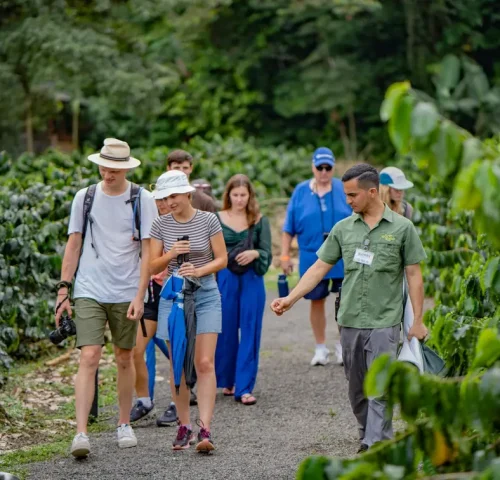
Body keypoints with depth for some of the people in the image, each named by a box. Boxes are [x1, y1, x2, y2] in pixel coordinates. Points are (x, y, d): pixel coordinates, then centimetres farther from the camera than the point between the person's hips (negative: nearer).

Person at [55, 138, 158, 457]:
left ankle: (125, 425, 26)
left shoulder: (142, 200, -1)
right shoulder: (85, 198, 4)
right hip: (89, 291, 0)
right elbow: (74, 245, 9)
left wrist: (139, 296, -10)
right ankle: (81, 433, -16)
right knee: (89, 357, -11)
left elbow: (147, 252, -3)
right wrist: (63, 290, 3)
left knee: (125, 359, 10)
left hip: (126, 294, 0)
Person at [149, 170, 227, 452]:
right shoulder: (161, 225, 2)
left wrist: (199, 270, -17)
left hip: (205, 295, -2)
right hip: (173, 296, 2)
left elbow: (222, 260, -1)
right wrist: (171, 254, -15)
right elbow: (153, 266, 4)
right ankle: (184, 426, 15)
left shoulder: (208, 220, -3)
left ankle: (205, 429, -15)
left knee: (205, 363, -11)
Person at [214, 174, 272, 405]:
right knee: (226, 331, 4)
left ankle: (244, 387, 0)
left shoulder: (260, 221, 5)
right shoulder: (217, 219, 4)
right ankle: (227, 381, 21)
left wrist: (255, 254, -20)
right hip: (225, 279, 0)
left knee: (250, 333, -2)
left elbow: (267, 254, 1)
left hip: (252, 280, 0)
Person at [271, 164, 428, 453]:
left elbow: (414, 275, 0)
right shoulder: (343, 228, 7)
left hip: (384, 322, -4)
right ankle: (368, 437, 26)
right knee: (357, 387, 11)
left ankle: (376, 448, -12)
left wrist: (418, 320, -4)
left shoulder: (402, 228, -2)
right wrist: (291, 299, -1)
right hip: (350, 321, 4)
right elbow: (320, 267, 9)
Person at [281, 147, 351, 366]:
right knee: (317, 301, 8)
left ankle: (343, 345, 16)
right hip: (312, 257, 1)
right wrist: (285, 255, 2)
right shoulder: (301, 191, 2)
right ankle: (321, 348, 21)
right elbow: (288, 228, 5)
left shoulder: (344, 190, 2)